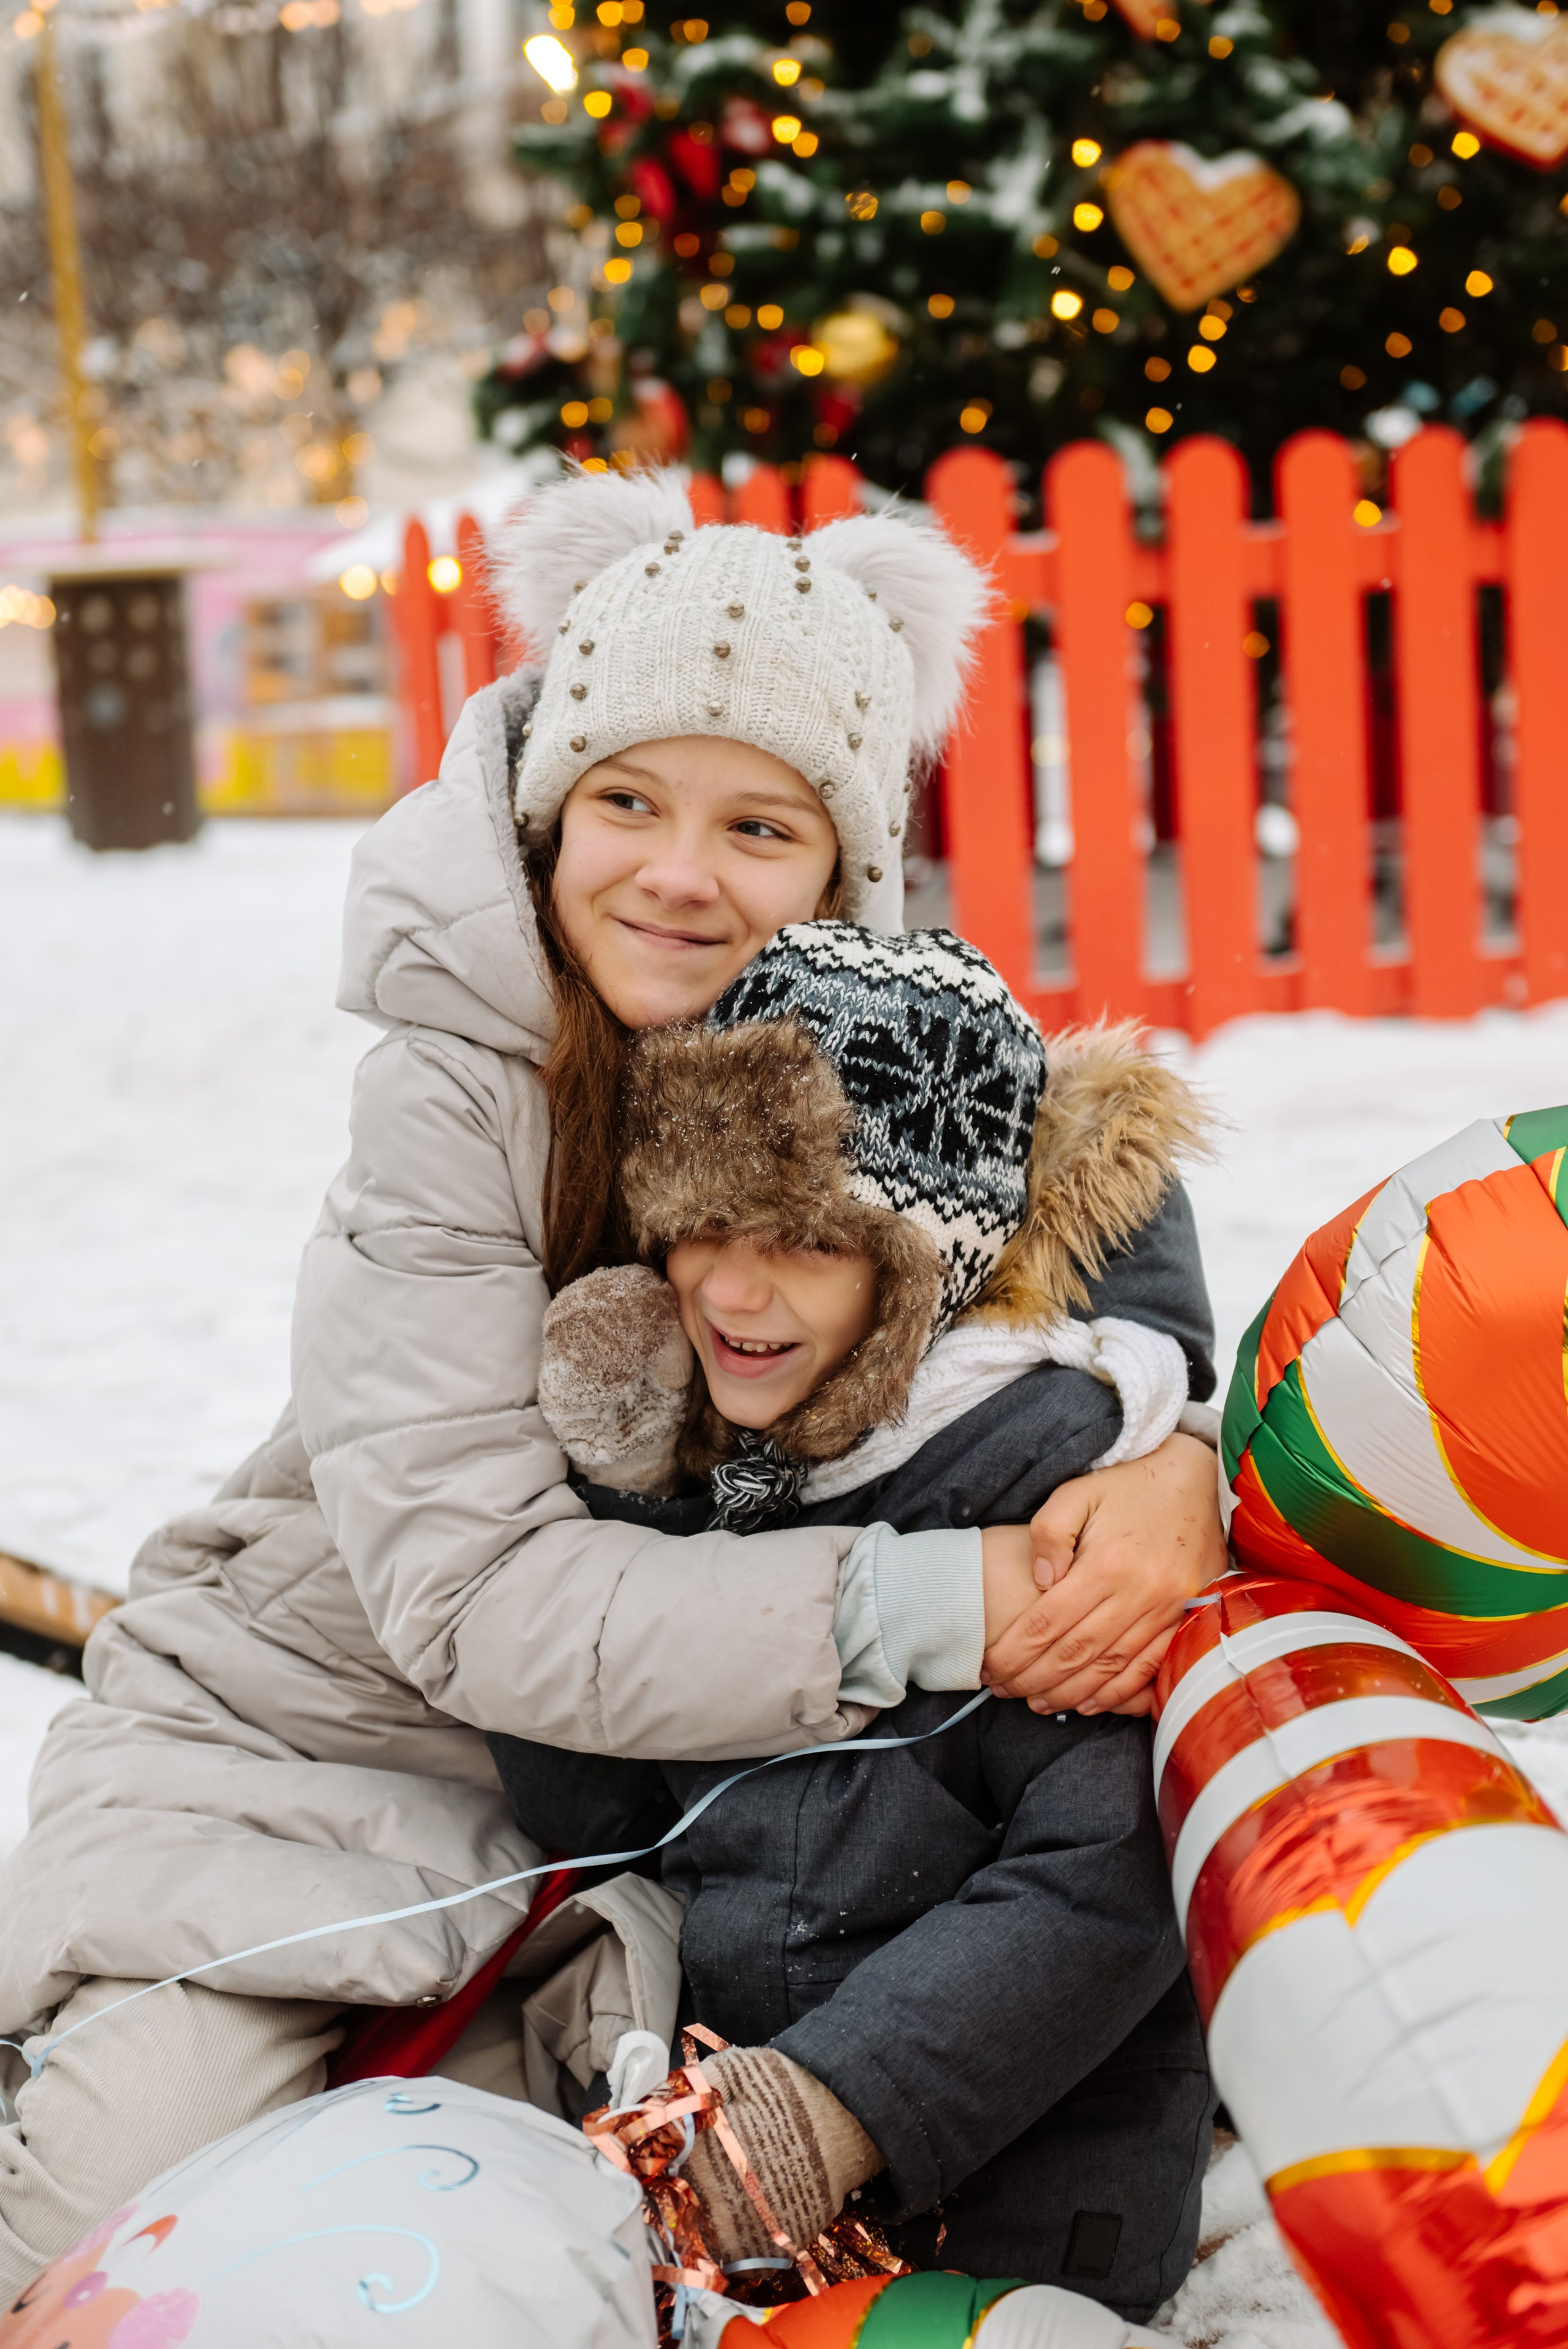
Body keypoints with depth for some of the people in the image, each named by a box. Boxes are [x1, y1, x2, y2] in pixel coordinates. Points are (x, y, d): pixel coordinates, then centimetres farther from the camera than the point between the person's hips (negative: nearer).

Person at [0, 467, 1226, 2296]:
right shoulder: (453, 1091, -22)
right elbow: (471, 1590, -28)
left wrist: (1177, 1464, -29)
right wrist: (924, 1604, -36)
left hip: (662, 1768, 4)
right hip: (311, 1723, -4)